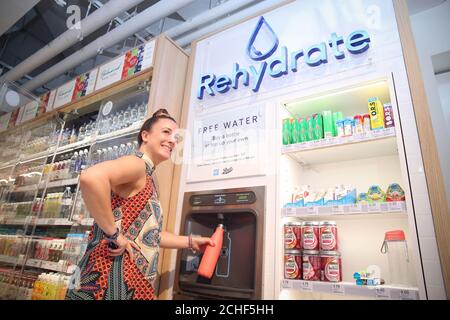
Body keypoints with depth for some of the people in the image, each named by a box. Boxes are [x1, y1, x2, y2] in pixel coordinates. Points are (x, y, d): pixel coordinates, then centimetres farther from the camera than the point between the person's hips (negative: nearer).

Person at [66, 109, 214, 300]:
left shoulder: (148, 178, 17)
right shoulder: (137, 164, -12)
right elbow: (91, 178, -33)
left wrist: (191, 242, 23)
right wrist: (114, 235, -24)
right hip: (111, 283, -9)